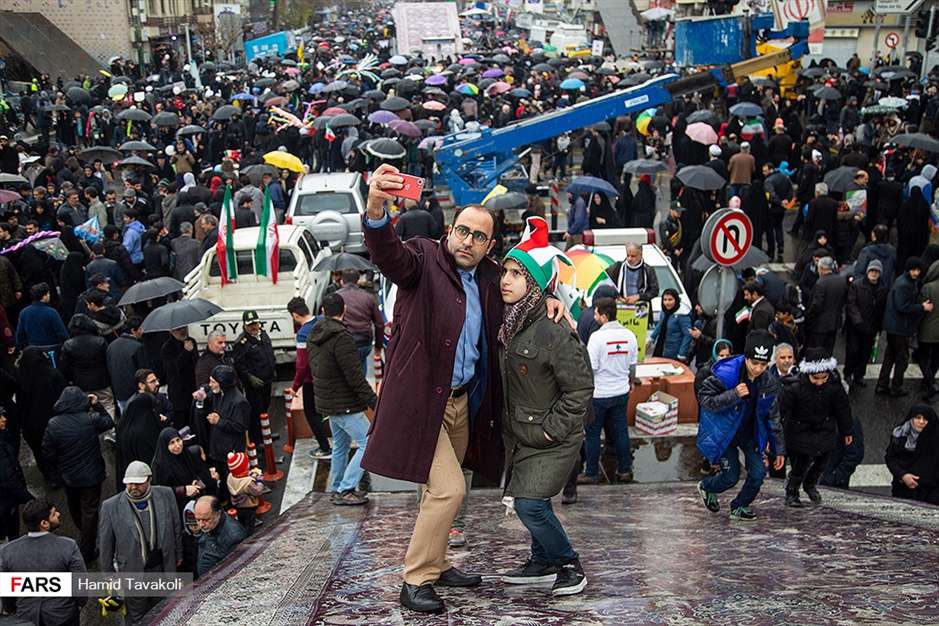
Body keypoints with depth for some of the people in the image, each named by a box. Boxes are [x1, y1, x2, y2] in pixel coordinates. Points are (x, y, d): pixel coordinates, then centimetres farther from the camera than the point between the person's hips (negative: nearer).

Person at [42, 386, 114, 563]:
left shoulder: (53, 424, -15)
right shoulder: (91, 419, -21)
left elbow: (47, 452, -8)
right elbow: (109, 422, 0)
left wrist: (58, 470, 8)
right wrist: (97, 405, 2)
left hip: (68, 476, 3)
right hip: (90, 475, -3)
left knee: (74, 508, 27)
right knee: (89, 511, 10)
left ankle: (83, 533, 52)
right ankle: (86, 551, 16)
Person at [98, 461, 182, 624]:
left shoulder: (166, 495, -11)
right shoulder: (111, 506, -17)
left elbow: (176, 527, 3)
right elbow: (105, 544, -6)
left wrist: (178, 555, 11)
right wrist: (108, 573, 0)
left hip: (162, 567, 2)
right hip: (133, 571, -2)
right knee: (136, 618, 14)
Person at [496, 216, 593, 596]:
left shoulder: (553, 329, -24)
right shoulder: (509, 321, 1)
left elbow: (580, 387, -19)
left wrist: (552, 429, -17)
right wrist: (507, 422, 10)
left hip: (553, 437, -8)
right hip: (520, 433, 8)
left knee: (530, 504, -13)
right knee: (529, 502, 16)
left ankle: (570, 565, 7)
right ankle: (543, 563, 35)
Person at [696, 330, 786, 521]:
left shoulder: (768, 383, -10)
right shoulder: (725, 375, -26)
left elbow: (773, 416, 2)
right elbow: (704, 400, -23)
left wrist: (779, 448, 4)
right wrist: (734, 395, -36)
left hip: (749, 432, 5)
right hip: (723, 432, -4)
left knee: (758, 473, -4)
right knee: (731, 476, -2)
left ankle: (739, 507, 22)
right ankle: (706, 487, 33)